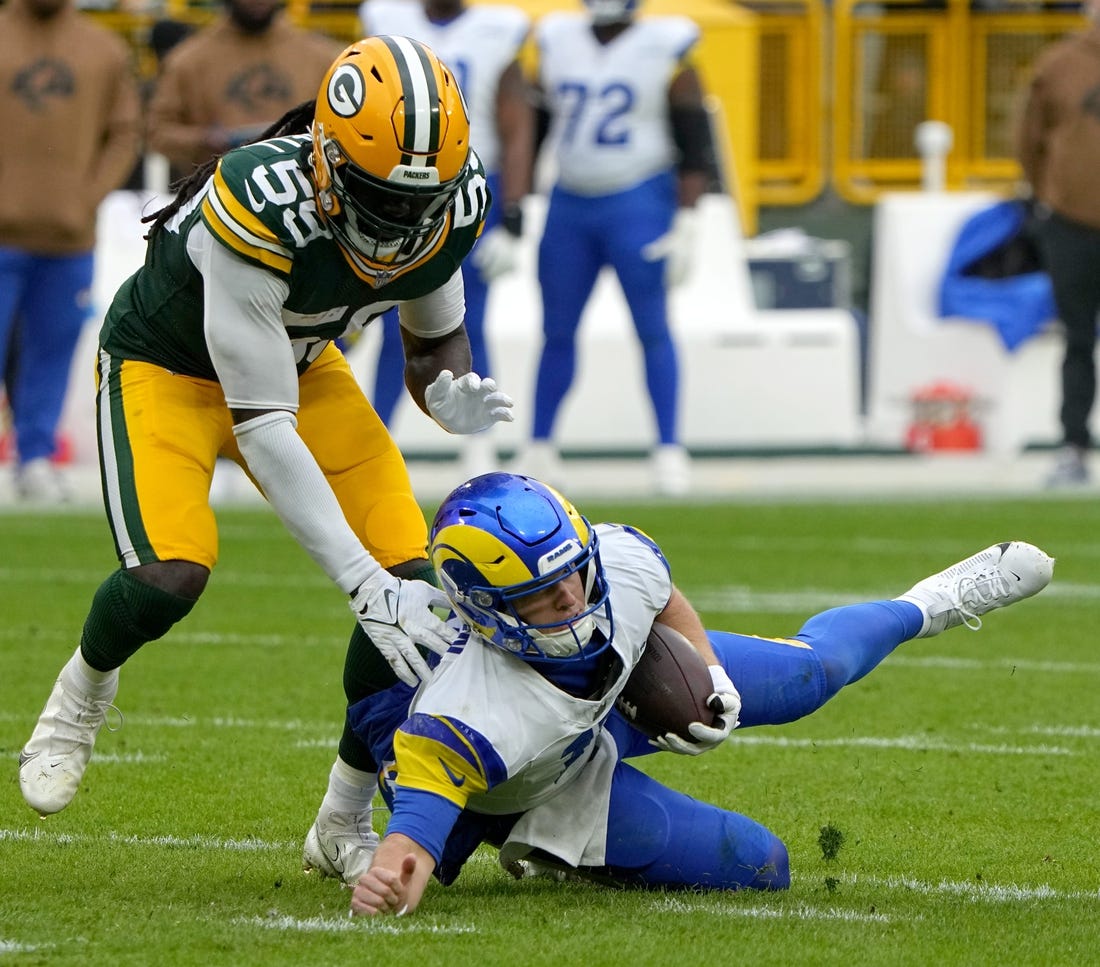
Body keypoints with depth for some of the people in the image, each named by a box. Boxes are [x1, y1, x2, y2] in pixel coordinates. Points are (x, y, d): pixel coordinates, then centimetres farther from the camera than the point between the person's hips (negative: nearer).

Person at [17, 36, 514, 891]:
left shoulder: (455, 203, -21)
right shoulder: (263, 205, -40)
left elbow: (434, 335, 1)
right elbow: (261, 423, -36)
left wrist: (452, 394, -25)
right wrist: (364, 586, -40)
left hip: (299, 361, 6)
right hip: (170, 362, -5)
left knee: (415, 580, -10)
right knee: (170, 574, -29)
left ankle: (344, 826, 8)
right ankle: (83, 693, 8)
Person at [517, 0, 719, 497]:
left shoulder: (665, 52, -5)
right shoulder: (556, 44, 6)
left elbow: (695, 148, -4)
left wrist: (685, 226, -10)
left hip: (638, 203, -4)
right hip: (569, 205, 4)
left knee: (653, 329, -5)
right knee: (558, 331, 7)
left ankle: (669, 451, -2)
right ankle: (539, 448, 15)